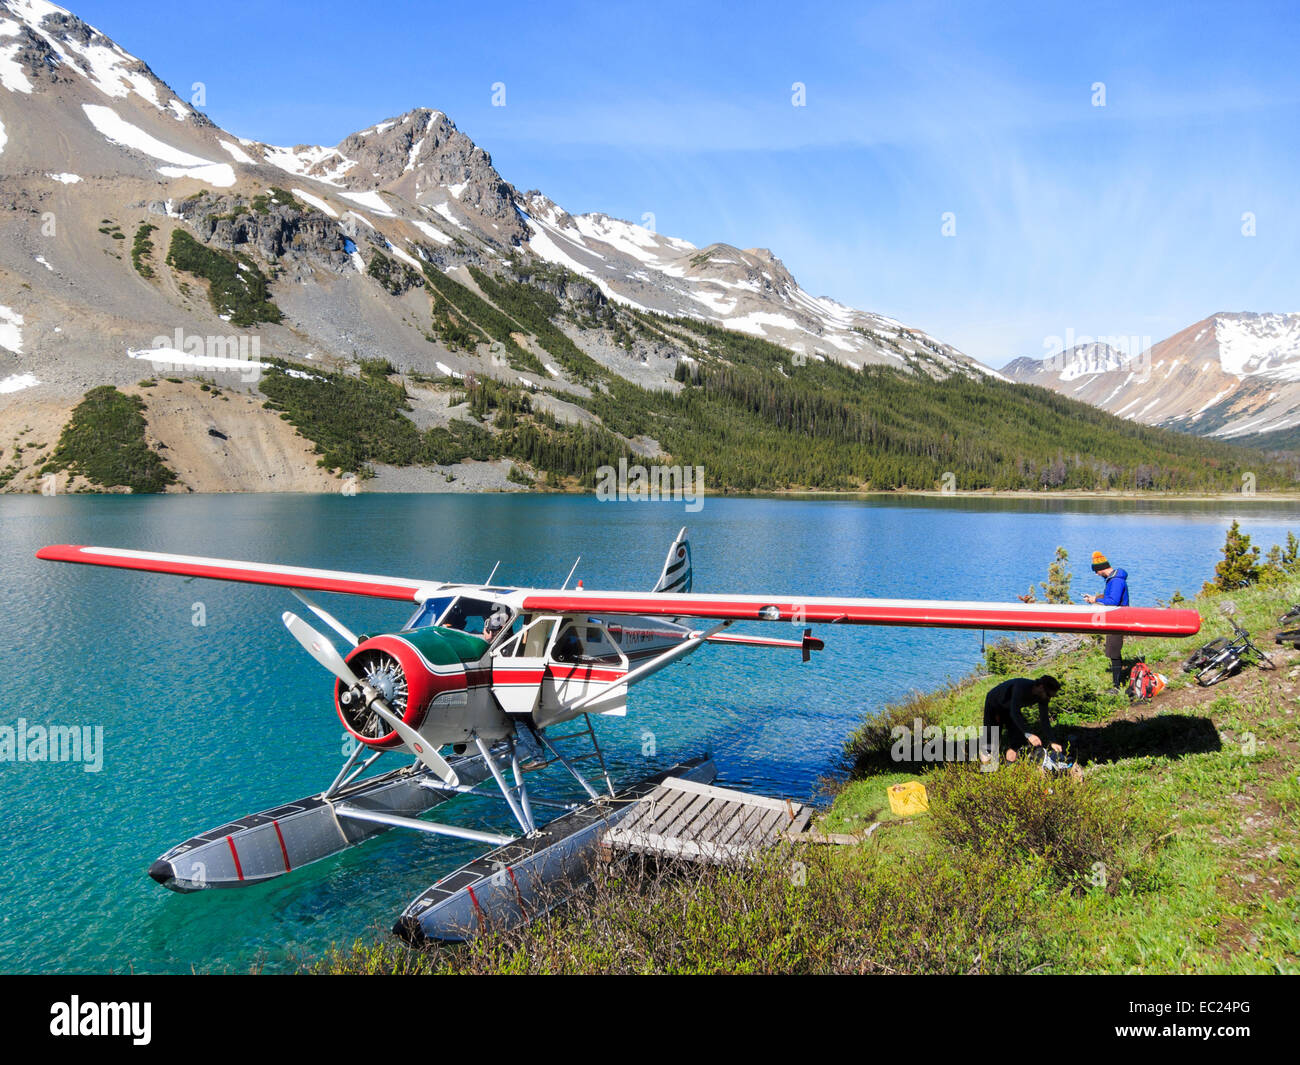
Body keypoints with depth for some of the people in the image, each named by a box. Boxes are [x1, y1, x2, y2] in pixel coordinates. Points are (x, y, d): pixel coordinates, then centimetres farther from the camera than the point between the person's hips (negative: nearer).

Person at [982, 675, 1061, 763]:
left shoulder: (1042, 696, -20)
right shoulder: (1021, 687, -42)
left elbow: (1044, 719, -12)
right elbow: (1014, 713, -49)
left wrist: (1052, 742, -18)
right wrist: (1028, 734, -56)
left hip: (1011, 707, 6)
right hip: (994, 703, -6)